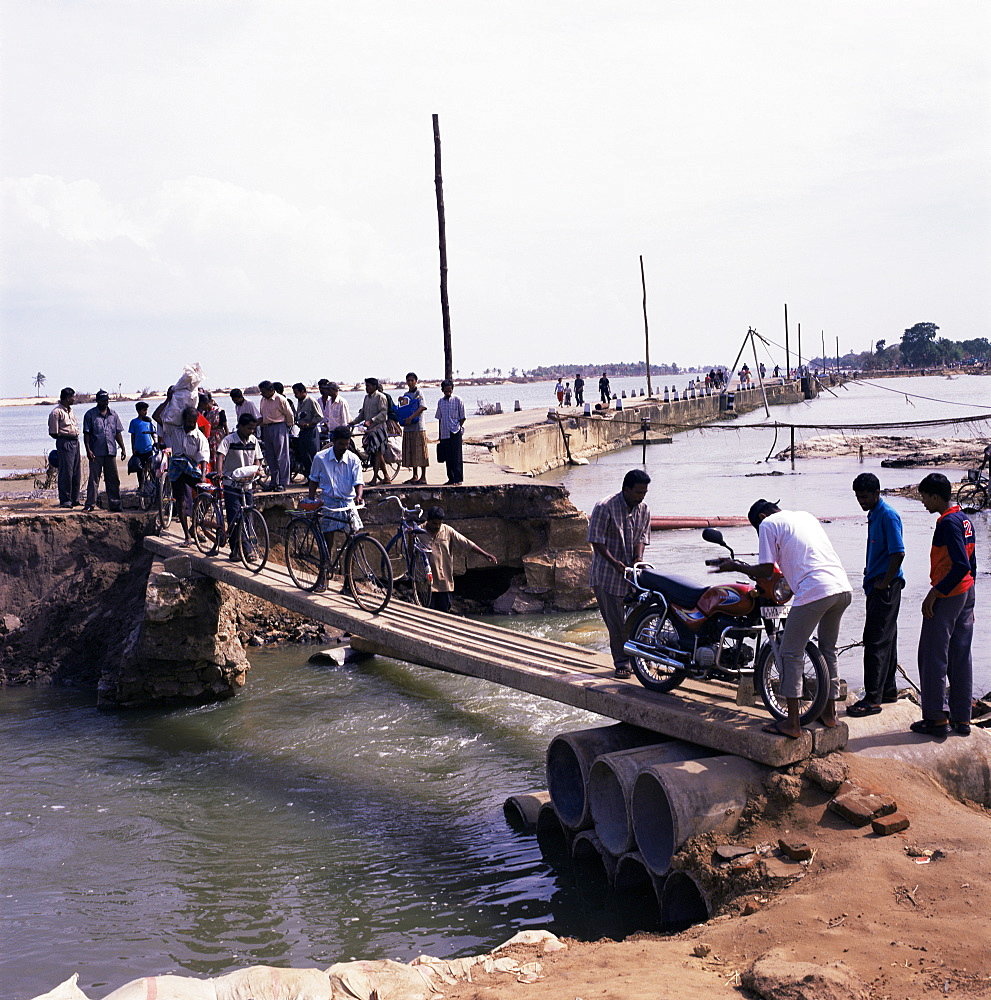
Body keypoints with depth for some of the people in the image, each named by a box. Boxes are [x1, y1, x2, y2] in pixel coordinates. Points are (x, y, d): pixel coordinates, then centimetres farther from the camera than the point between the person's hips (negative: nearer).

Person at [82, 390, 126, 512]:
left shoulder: (113, 415, 13)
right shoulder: (90, 414, 1)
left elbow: (118, 433, 16)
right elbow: (86, 434, -2)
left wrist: (123, 448, 10)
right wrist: (88, 450, -10)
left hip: (111, 452, 4)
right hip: (96, 453, -3)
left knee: (113, 479, 4)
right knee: (94, 479, -1)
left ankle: (114, 504, 10)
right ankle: (90, 504, 5)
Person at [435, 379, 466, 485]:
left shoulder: (457, 400, -2)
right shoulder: (440, 401, 11)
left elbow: (462, 417, 0)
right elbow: (439, 419, 16)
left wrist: (460, 429, -7)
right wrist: (439, 435, 15)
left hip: (455, 432, -5)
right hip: (444, 433, 5)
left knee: (457, 457, -5)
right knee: (447, 457, 7)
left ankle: (458, 479, -1)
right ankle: (451, 478, 14)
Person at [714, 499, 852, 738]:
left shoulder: (768, 524, 5)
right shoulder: (805, 516, 27)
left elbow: (766, 570, 1)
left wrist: (735, 566, 15)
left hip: (814, 591, -8)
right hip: (843, 588, 8)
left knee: (791, 654, 3)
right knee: (828, 651, 23)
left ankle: (792, 723, 2)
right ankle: (829, 713, 31)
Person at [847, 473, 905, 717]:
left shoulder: (888, 516, -16)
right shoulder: (874, 515, 15)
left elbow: (898, 553, -22)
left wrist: (884, 582, -18)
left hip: (886, 586, -10)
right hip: (877, 585, 10)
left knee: (876, 641, -10)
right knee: (886, 640, 16)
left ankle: (872, 698, -8)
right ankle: (888, 690, 25)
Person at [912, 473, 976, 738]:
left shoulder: (948, 522, -17)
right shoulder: (965, 520, 12)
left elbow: (961, 565, -24)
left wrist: (934, 593, -21)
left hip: (946, 596, -9)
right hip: (966, 595, 9)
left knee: (933, 656, -2)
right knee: (960, 658, 12)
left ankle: (937, 718, 1)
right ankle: (961, 718, 16)